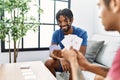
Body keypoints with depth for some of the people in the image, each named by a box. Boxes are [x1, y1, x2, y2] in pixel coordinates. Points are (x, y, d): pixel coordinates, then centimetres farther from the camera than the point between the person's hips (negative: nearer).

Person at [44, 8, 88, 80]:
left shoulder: (82, 33, -17)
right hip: (62, 61, 3)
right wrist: (61, 59, -38)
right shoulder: (56, 34, -8)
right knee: (48, 63, -24)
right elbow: (52, 53, -16)